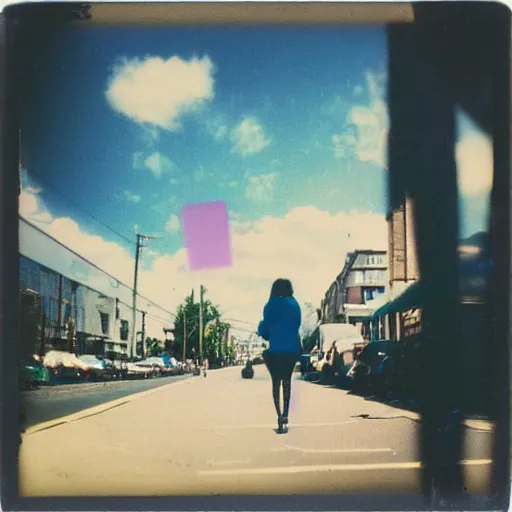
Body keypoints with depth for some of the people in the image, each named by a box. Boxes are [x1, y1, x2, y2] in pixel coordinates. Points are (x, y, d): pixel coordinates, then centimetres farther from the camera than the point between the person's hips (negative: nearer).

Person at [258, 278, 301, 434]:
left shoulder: (271, 306, -4)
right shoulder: (295, 305, 5)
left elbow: (265, 329, 0)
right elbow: (296, 326, 11)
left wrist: (260, 330, 21)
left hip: (275, 349, -3)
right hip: (292, 349, 3)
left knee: (276, 382, 2)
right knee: (287, 381, 13)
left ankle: (280, 417, -12)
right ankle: (285, 417, 9)